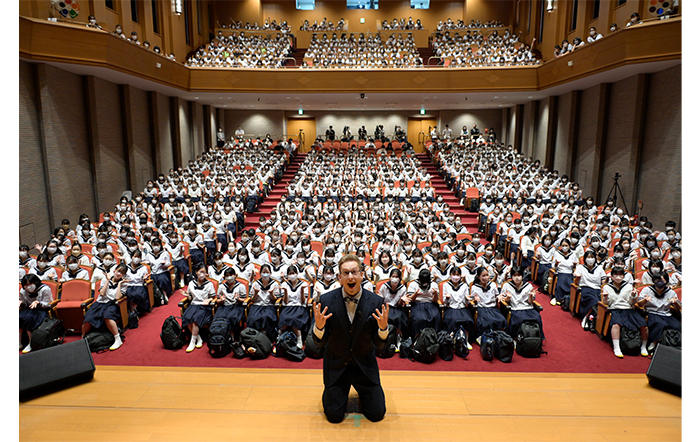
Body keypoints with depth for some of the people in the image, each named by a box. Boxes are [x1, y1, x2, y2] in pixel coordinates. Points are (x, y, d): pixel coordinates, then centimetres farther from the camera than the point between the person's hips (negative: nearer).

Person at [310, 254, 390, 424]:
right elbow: (319, 343, -10)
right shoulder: (326, 300, -15)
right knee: (334, 415, -1)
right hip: (336, 365, 0)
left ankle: (361, 391, 32)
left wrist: (383, 328, -31)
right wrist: (319, 326, -31)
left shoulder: (376, 301, -15)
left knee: (377, 413, 1)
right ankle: (335, 391, 32)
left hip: (365, 365, 1)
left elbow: (380, 347, -10)